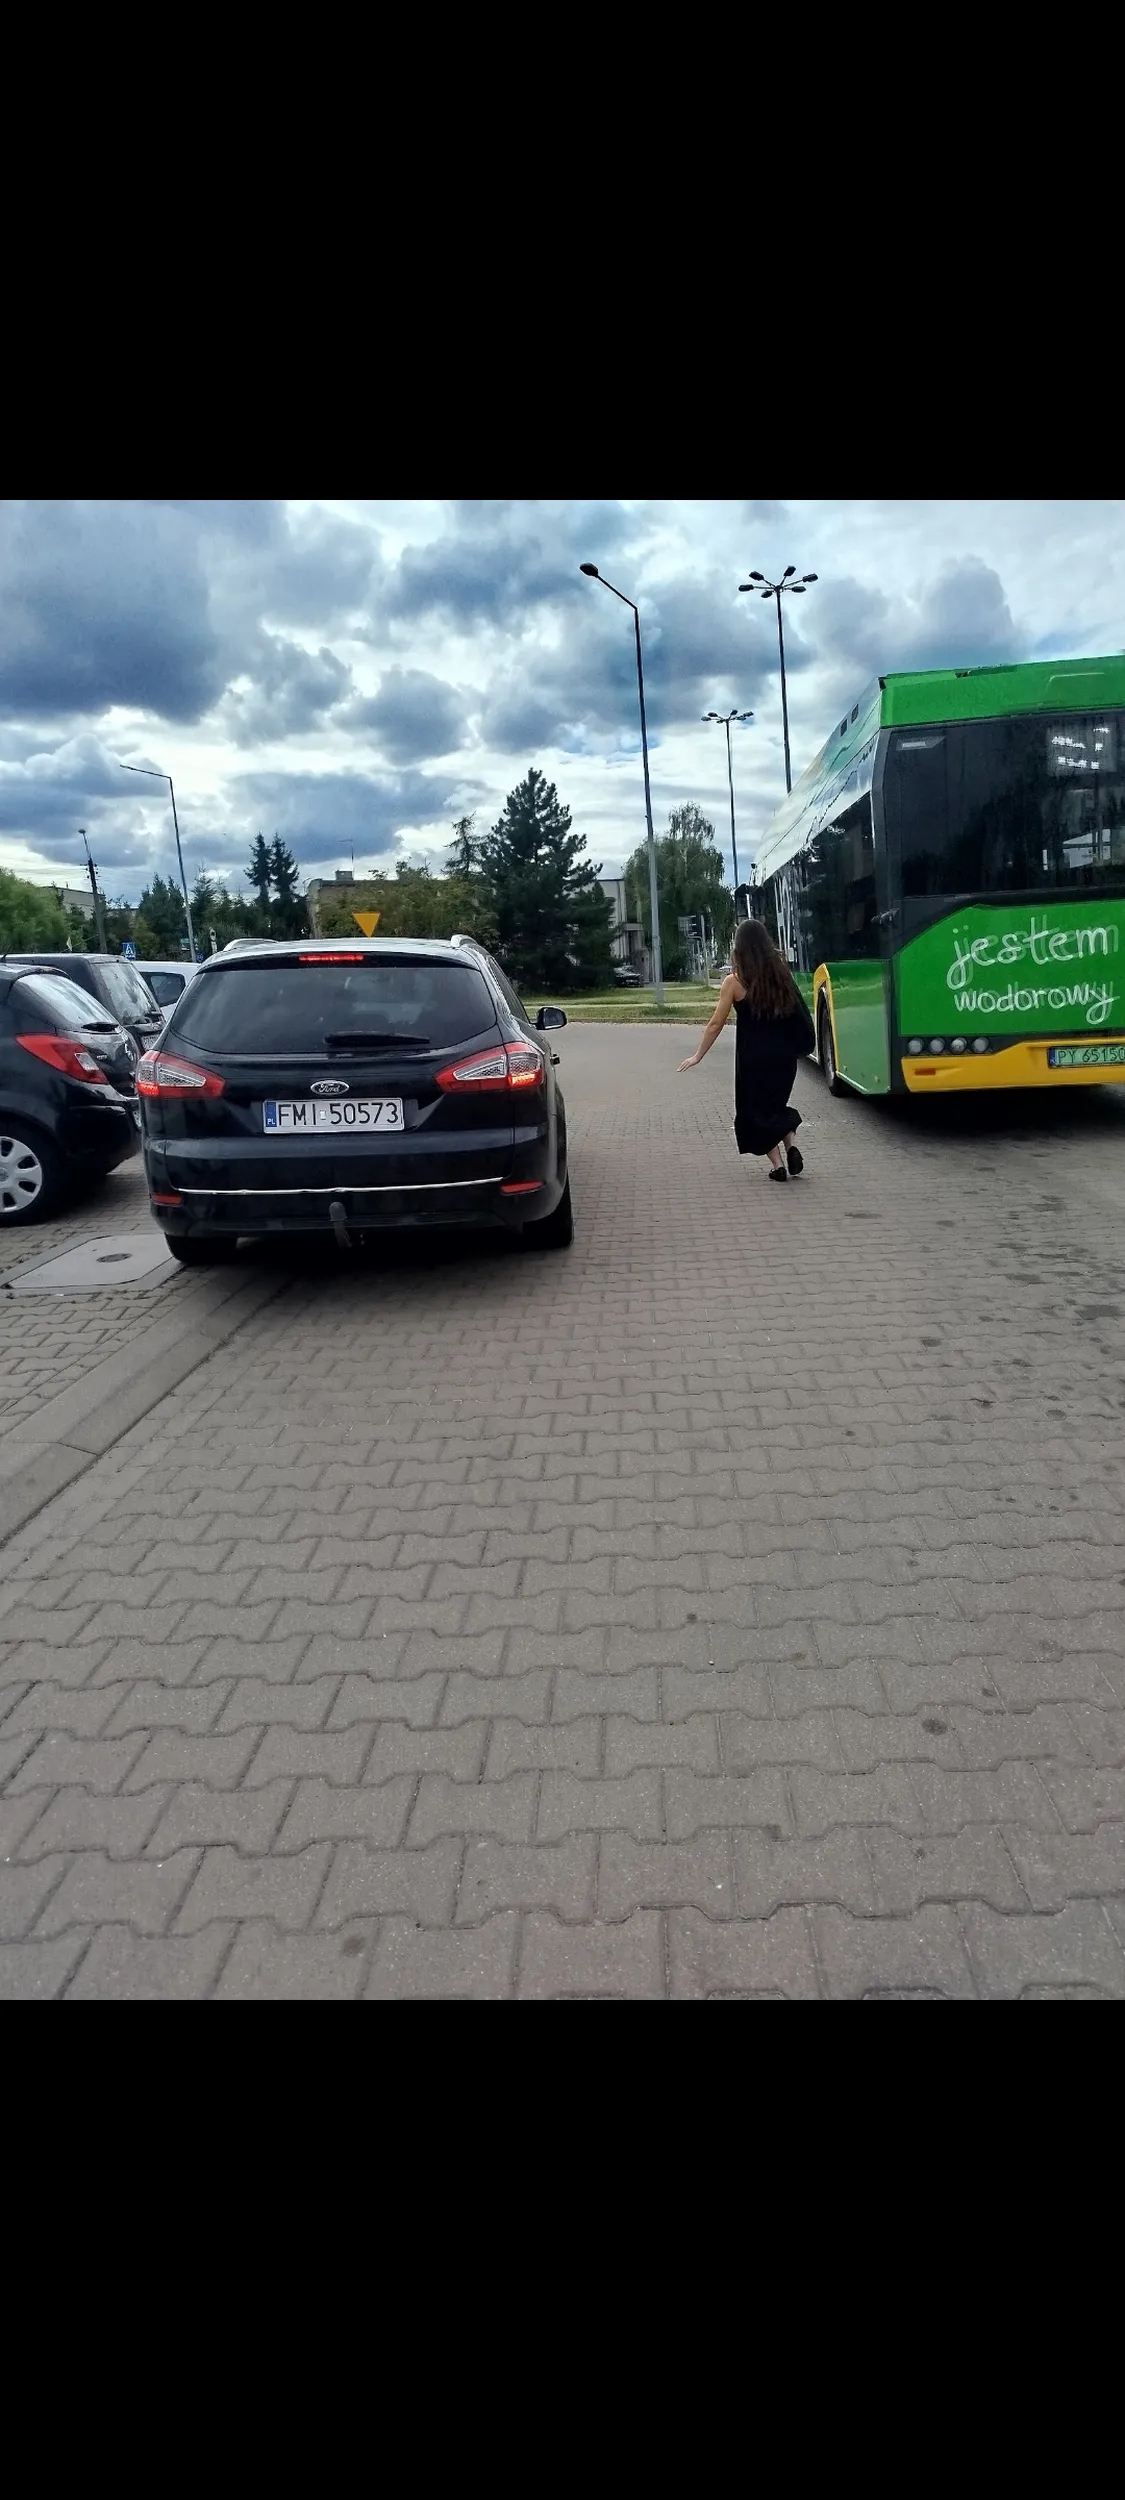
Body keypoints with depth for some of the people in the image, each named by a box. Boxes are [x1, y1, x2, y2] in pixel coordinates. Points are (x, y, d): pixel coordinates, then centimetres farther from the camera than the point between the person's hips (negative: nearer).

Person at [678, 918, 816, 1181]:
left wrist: (698, 1056, 3)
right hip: (783, 1054, 4)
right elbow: (798, 1015, 5)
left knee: (756, 1109, 11)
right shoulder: (781, 973, 3)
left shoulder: (735, 981, -8)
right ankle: (792, 1144, 2)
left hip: (753, 1058, -4)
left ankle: (777, 1165, 3)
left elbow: (716, 1024, -5)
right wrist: (801, 1048, 16)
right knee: (776, 1103, 23)